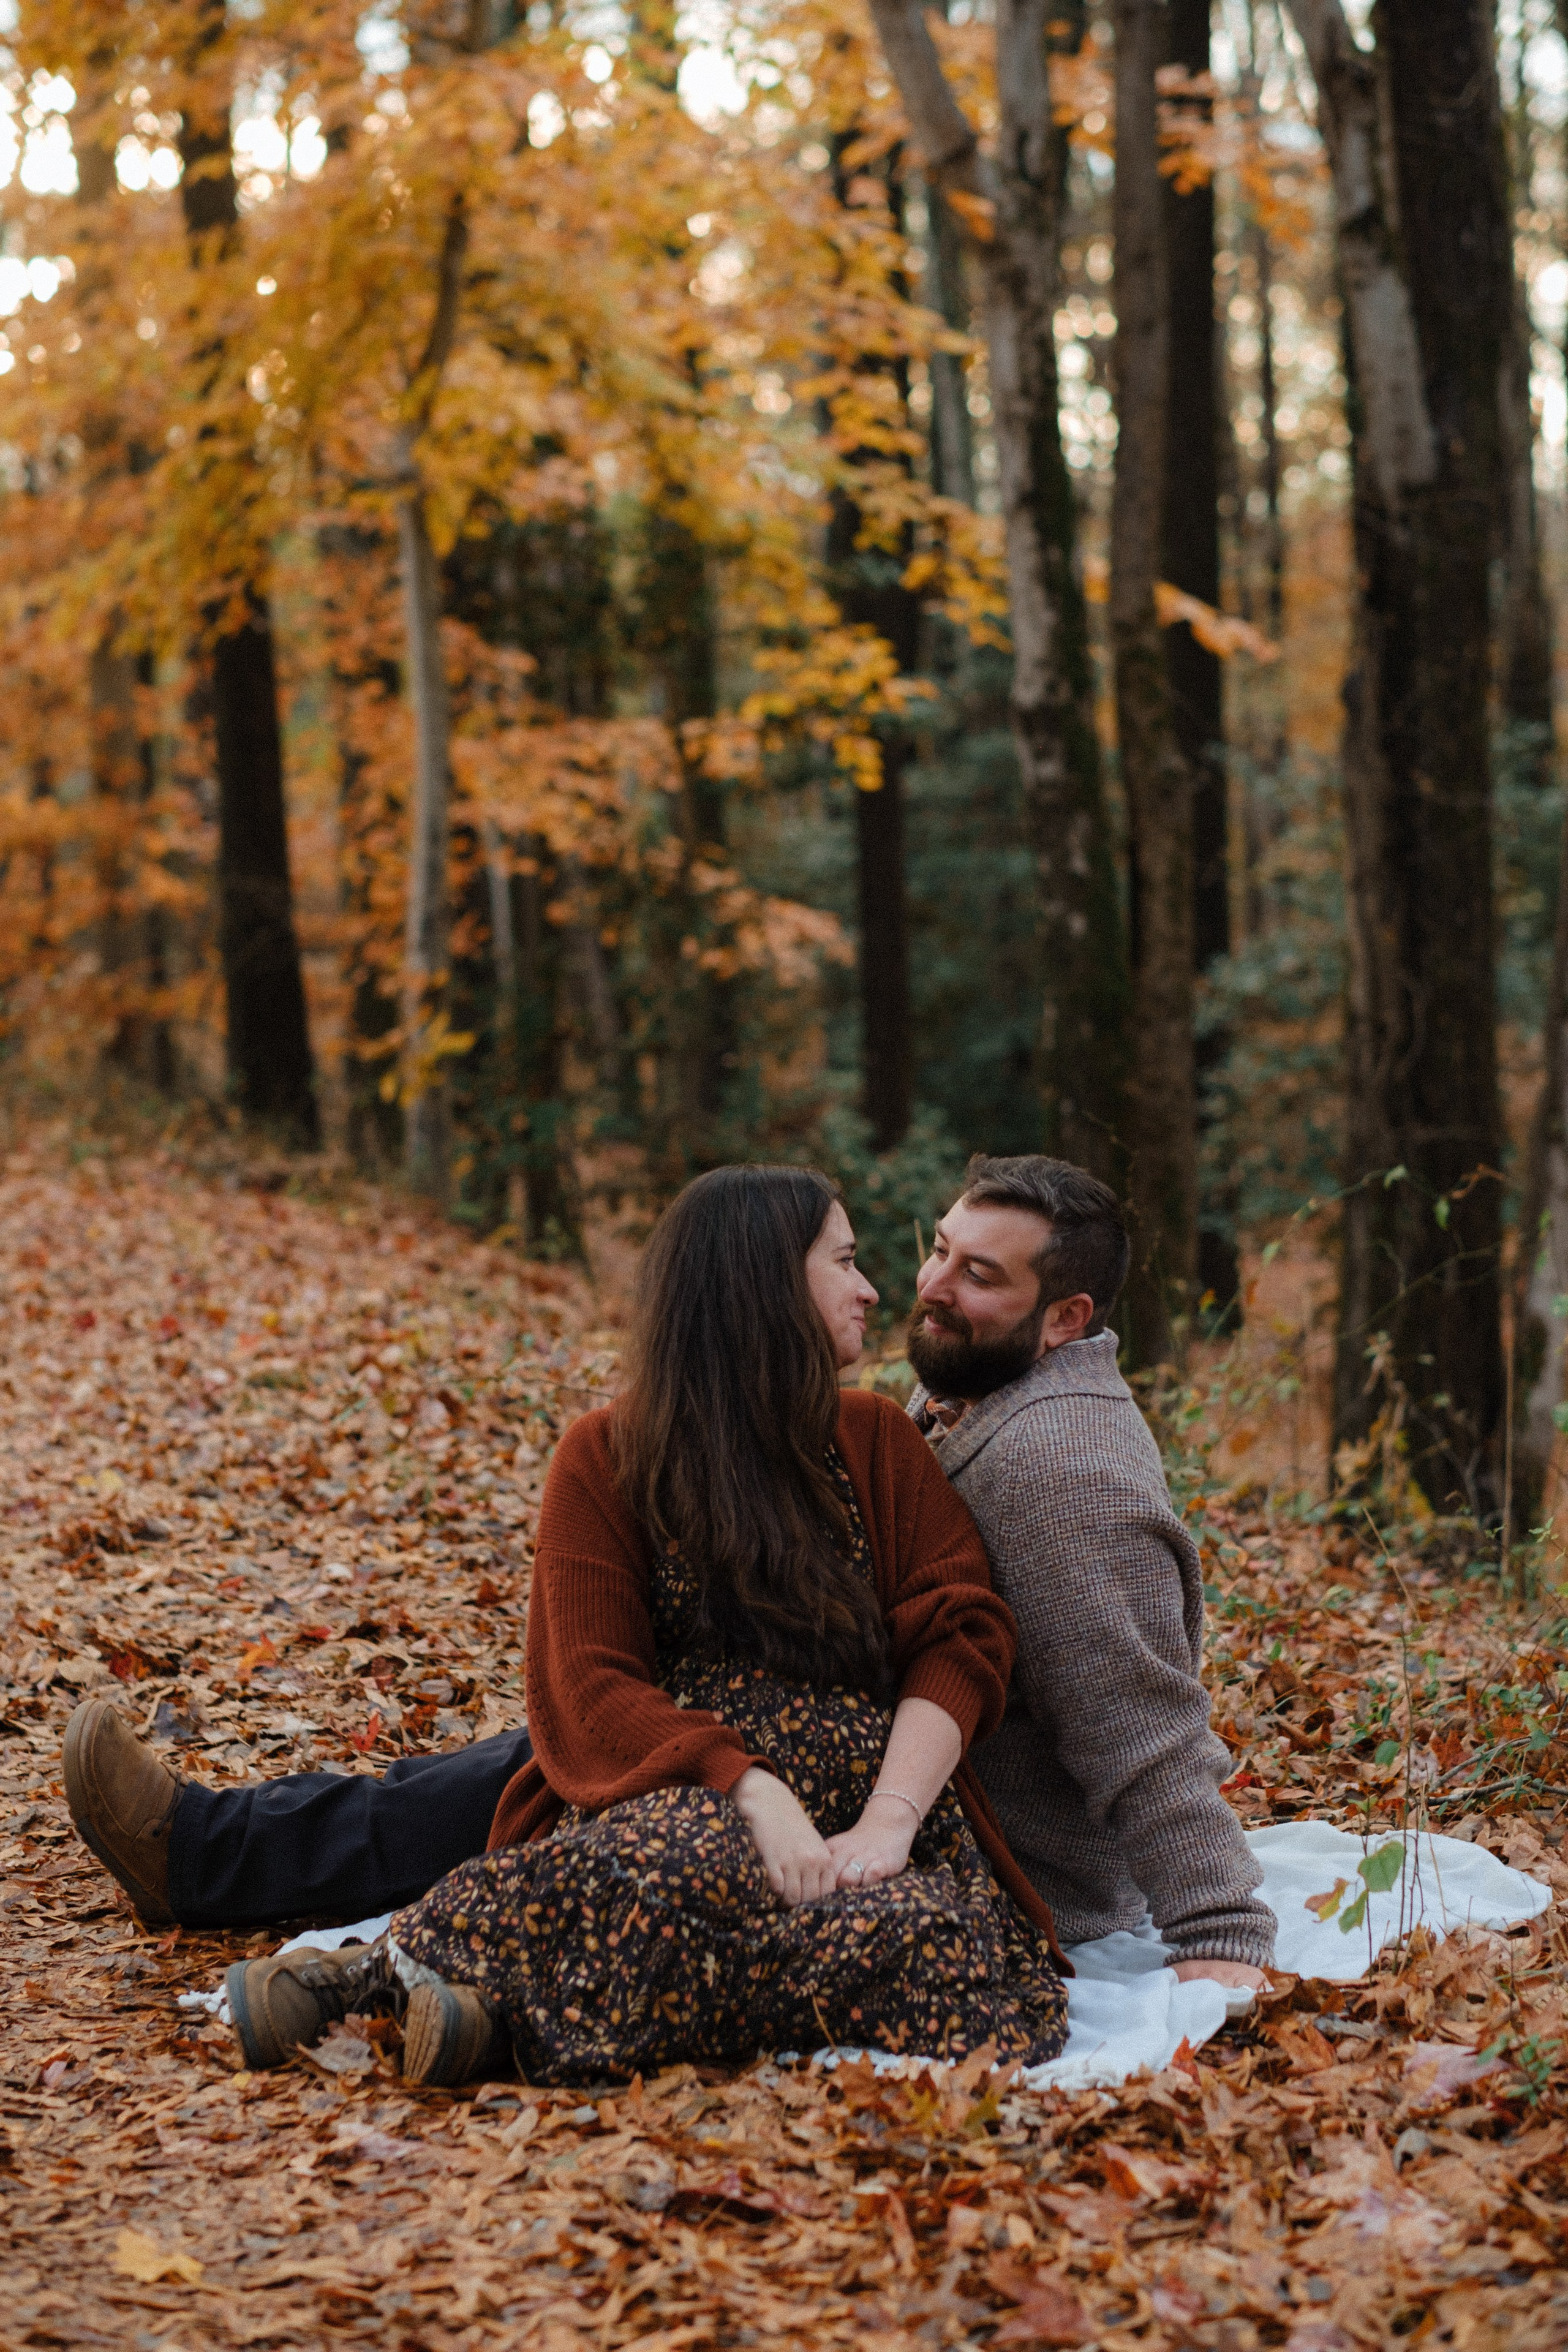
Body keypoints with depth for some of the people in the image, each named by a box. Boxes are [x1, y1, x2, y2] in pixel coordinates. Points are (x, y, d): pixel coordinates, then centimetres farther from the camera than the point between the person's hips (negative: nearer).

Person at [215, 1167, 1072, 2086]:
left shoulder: (876, 1439, 18)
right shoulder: (607, 1458, 9)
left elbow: (960, 1639, 6)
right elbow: (589, 1691, -2)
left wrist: (890, 1818, -12)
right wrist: (751, 1790, -21)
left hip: (868, 1802, 3)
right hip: (682, 1793, -3)